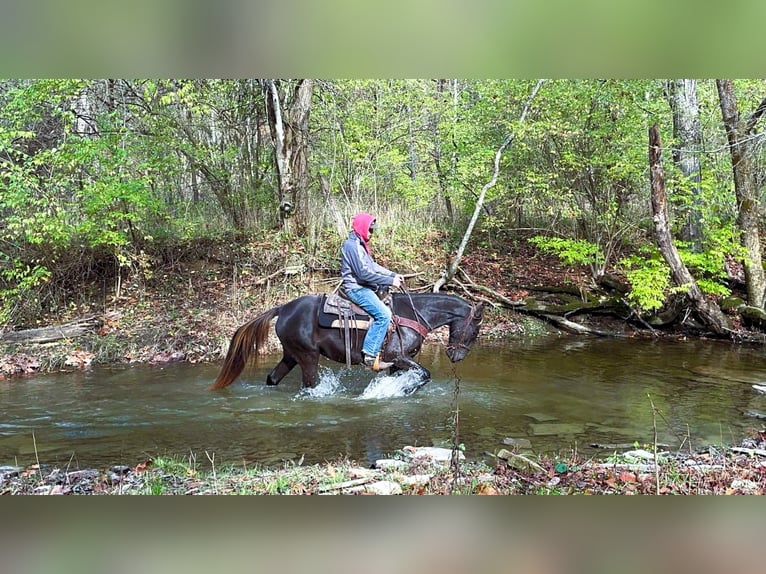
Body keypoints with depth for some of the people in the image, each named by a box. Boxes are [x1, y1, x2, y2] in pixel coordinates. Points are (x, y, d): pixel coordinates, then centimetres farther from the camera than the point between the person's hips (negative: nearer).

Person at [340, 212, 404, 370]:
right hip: (356, 288, -11)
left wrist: (393, 275, 10)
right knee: (384, 314, -23)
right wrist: (390, 281, -19)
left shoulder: (360, 244, 16)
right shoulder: (352, 245, -16)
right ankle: (370, 355, -23)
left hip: (363, 287, 11)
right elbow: (363, 273, -23)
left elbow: (373, 266, 21)